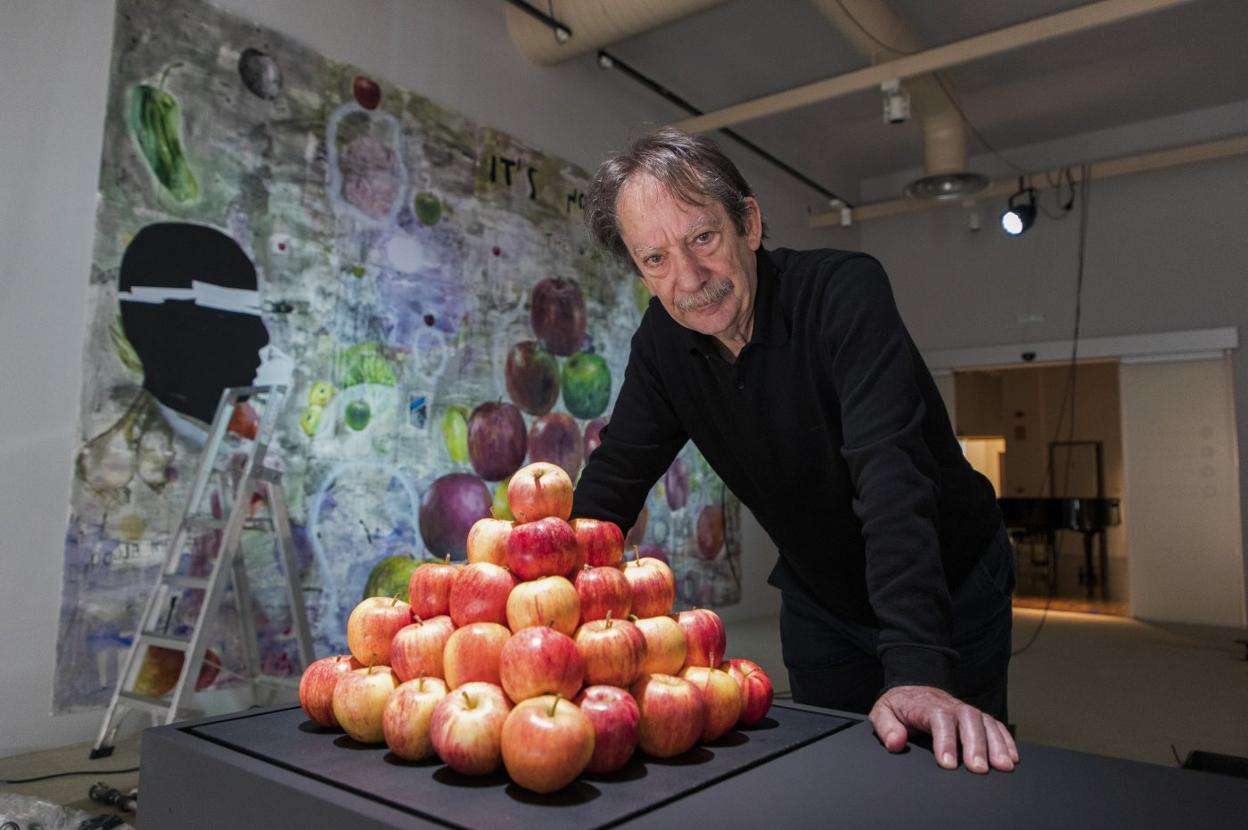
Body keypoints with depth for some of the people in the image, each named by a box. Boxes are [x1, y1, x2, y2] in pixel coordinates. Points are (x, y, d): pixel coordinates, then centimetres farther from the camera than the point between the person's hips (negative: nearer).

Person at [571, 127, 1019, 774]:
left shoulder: (844, 291, -28)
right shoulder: (662, 341, -11)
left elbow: (891, 471, -39)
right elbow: (611, 481, -10)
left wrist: (917, 667, -48)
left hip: (950, 591, -3)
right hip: (818, 602, 4)